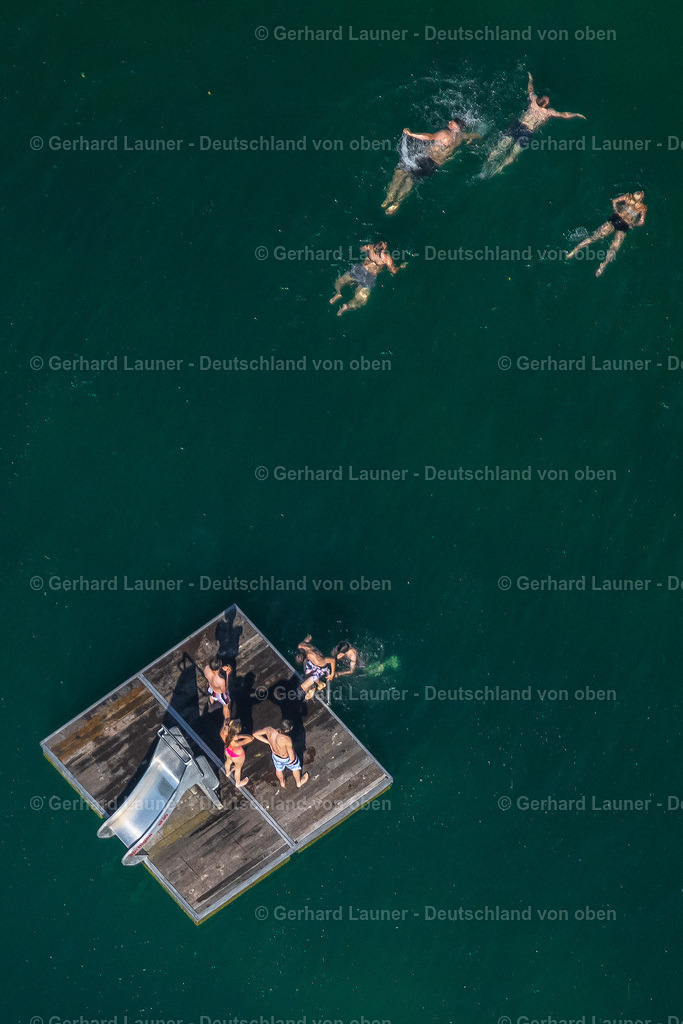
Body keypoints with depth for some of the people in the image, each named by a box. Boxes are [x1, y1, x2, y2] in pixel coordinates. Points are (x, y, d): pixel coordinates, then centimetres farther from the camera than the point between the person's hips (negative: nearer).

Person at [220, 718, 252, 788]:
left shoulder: (223, 733, -37)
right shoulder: (235, 743, -49)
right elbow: (251, 738, -55)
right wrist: (239, 736, -52)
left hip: (228, 751, 4)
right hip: (237, 756, -4)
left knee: (228, 761, 38)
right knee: (238, 768, 28)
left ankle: (228, 773, 72)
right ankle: (238, 783, 59)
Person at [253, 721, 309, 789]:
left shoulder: (269, 730, -33)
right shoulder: (286, 740, -45)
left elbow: (255, 734, -14)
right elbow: (292, 758, -36)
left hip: (275, 756, 4)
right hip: (287, 759, -4)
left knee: (279, 768, 37)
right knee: (295, 767, 32)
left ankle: (282, 783, 66)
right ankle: (299, 783, 60)